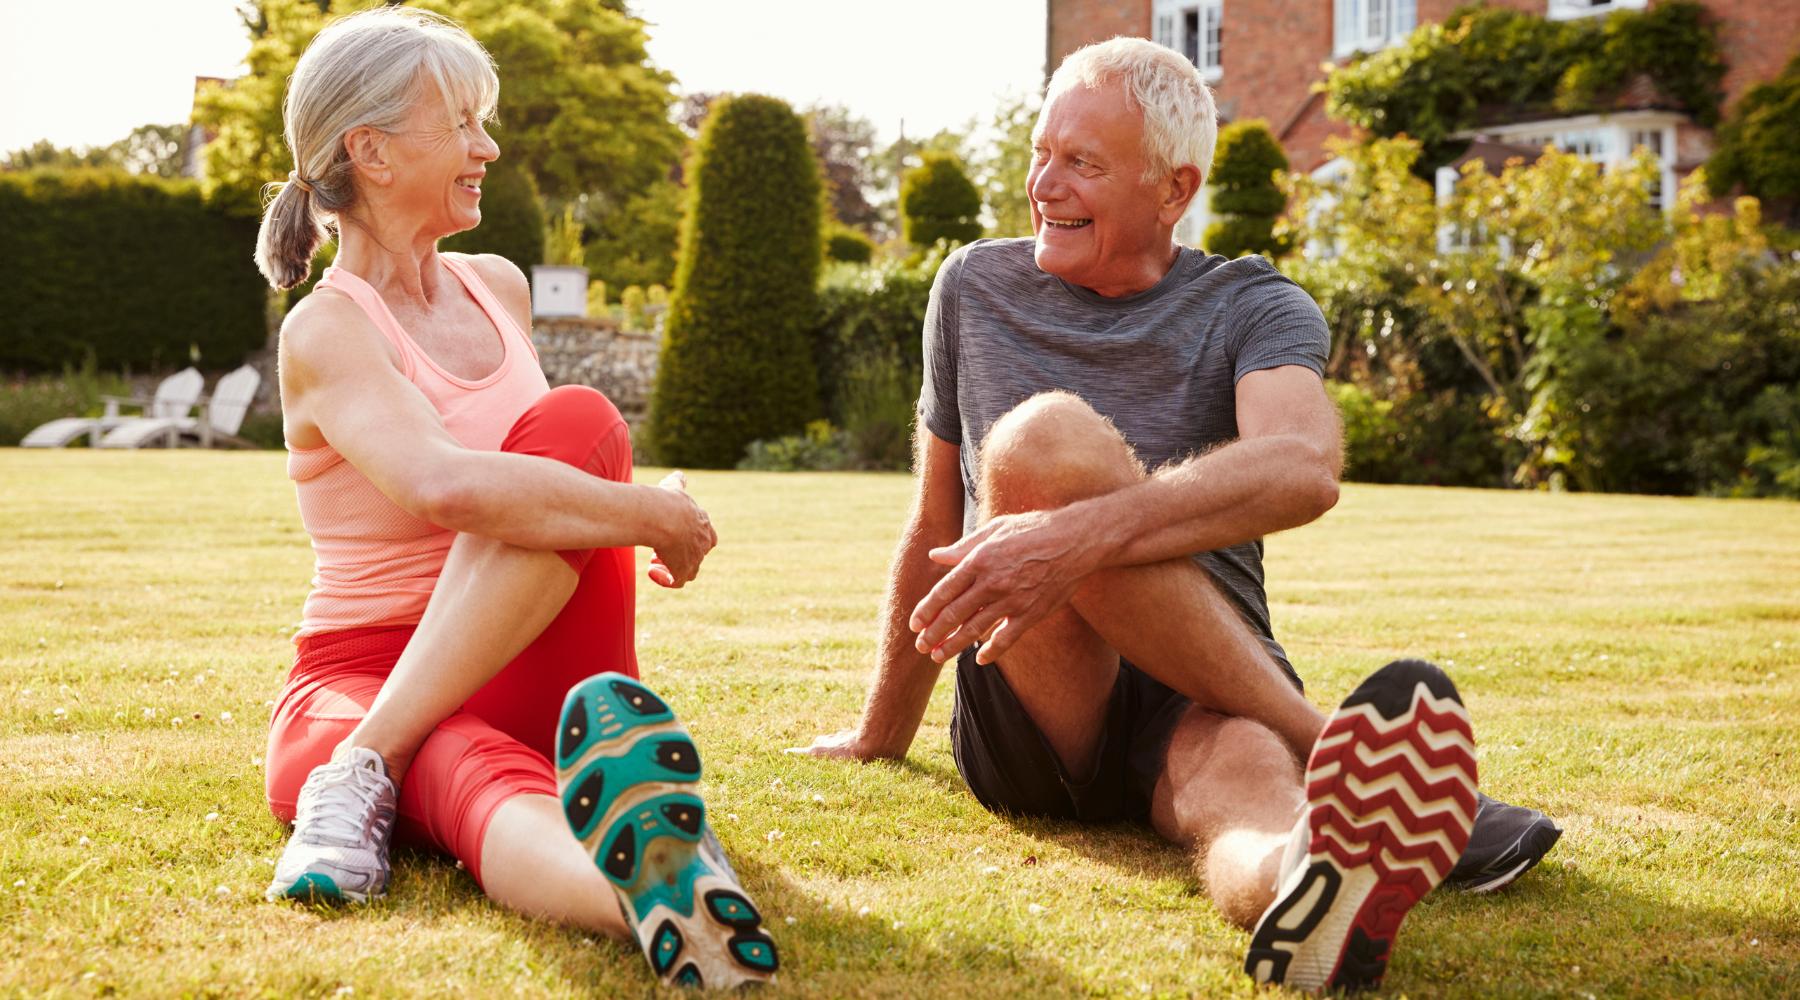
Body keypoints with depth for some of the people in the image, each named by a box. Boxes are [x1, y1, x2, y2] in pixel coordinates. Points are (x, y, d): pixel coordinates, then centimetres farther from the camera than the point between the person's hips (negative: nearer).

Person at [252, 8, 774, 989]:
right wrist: (647, 515, -21)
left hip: (528, 684, 5)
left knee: (577, 420, -24)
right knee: (483, 785, -42)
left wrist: (647, 520, 7)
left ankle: (365, 778, -33)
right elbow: (445, 487, -32)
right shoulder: (326, 331, -10)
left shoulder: (499, 287, 14)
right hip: (361, 680, -5)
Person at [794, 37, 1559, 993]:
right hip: (1024, 723, 1)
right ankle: (1347, 761, -35)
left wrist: (1082, 535, -37)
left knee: (1243, 780, -39)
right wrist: (881, 734, 29)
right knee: (1043, 439, -29)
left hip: (1200, 705, -1)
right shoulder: (976, 286, 14)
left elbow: (1305, 470, -21)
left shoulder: (1252, 308, 4)